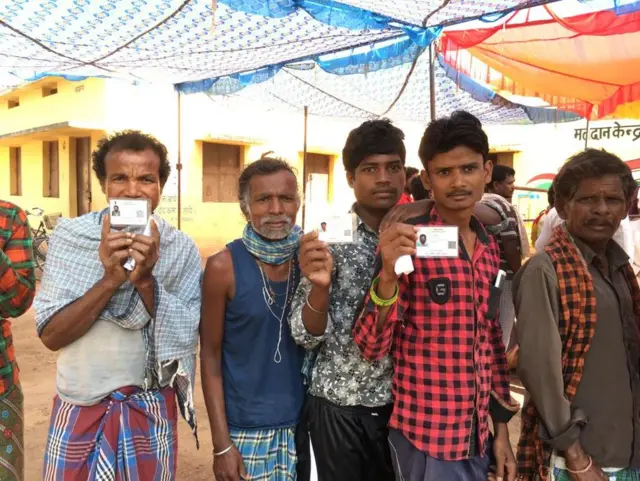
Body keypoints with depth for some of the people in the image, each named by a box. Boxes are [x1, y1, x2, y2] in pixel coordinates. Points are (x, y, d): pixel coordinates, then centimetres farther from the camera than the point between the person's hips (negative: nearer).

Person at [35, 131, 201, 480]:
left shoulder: (181, 249, -9)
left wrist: (145, 280, -26)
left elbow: (183, 340, -12)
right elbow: (50, 335, -12)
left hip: (151, 411, 0)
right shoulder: (69, 235, -9)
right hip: (79, 409, 0)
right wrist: (109, 280, -26)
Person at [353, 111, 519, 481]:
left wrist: (501, 429, 11)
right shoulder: (408, 243, -15)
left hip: (477, 435, 6)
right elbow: (372, 347, -17)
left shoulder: (490, 248, 4)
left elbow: (491, 339, 12)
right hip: (427, 437, -6)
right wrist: (388, 275, -33)